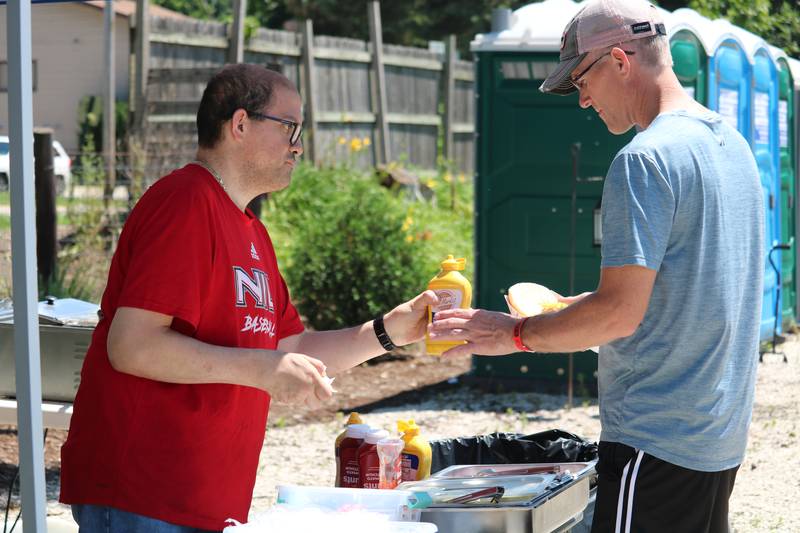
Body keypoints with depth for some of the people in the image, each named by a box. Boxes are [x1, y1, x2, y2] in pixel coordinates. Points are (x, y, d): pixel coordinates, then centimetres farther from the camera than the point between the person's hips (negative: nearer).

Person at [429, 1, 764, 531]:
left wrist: (516, 333, -8)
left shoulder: (645, 159, -16)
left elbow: (620, 313, -20)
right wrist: (570, 308, 19)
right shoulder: (733, 145, 13)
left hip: (657, 443, -10)